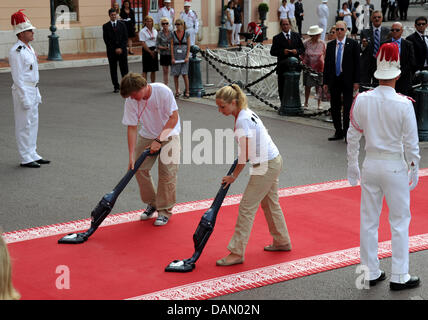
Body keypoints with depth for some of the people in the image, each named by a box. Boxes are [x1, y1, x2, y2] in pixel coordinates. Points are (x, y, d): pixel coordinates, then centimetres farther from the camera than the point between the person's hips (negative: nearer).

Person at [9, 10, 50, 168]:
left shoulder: (29, 48, 12)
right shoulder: (16, 51, -17)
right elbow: (17, 77, -19)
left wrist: (37, 94, 19)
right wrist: (24, 99, -20)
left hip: (33, 90, 9)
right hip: (23, 91, -9)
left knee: (33, 124, 15)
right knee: (24, 125, -2)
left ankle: (33, 154, 24)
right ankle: (25, 159, 4)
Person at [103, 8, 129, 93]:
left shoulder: (122, 24, 7)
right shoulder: (106, 26, 3)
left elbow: (125, 38, 4)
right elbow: (106, 40, -2)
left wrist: (121, 48, -8)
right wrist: (114, 49, -9)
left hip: (122, 50, 0)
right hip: (111, 51, 0)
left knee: (124, 69, 0)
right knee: (113, 70, 2)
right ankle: (116, 87, 8)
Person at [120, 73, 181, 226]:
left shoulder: (163, 91, -28)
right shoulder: (131, 101, -18)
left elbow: (174, 117, -22)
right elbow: (132, 127, -15)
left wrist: (159, 140, -25)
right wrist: (131, 156, -20)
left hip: (168, 133, -4)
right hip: (147, 135, 4)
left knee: (167, 171, -10)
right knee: (140, 168, -1)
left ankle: (165, 210, 4)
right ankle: (152, 204, 20)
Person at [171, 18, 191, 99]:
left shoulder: (187, 34, 1)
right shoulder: (173, 34, 3)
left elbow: (188, 46, 1)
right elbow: (172, 46, 2)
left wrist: (187, 57, -8)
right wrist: (172, 58, -5)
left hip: (184, 56, -2)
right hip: (176, 56, 2)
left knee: (184, 74, -7)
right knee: (176, 75, 2)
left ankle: (187, 92, 0)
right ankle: (177, 92, 12)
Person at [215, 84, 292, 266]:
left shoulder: (242, 121, -24)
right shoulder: (245, 113, 5)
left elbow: (245, 156, -19)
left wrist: (234, 176, -7)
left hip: (266, 166, -10)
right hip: (273, 162, 10)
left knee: (247, 207, -6)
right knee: (269, 203, 22)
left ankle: (237, 253, -2)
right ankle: (282, 242, 37)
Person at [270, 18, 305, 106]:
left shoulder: (296, 36, 11)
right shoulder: (277, 38, 2)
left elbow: (302, 48, 12)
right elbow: (272, 52, -2)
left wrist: (297, 51, -9)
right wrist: (282, 52, -18)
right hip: (282, 66, -2)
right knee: (282, 88, 0)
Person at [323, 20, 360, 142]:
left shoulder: (352, 44, -2)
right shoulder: (330, 45, 8)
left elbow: (357, 63, -3)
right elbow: (326, 64, 10)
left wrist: (356, 81, -8)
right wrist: (325, 81, 6)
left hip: (347, 81, -4)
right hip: (334, 80, 4)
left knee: (347, 108, -3)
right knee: (335, 107, 8)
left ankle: (347, 132, 4)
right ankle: (338, 132, 18)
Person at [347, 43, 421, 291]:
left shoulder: (362, 100, -6)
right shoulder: (403, 104, -15)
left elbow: (353, 137, 1)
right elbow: (411, 142, -10)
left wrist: (352, 167, 12)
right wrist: (414, 170, 3)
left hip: (370, 164, 3)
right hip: (395, 166, -3)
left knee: (369, 220, 13)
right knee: (400, 221, 8)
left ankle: (371, 272, 22)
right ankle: (399, 277, 13)